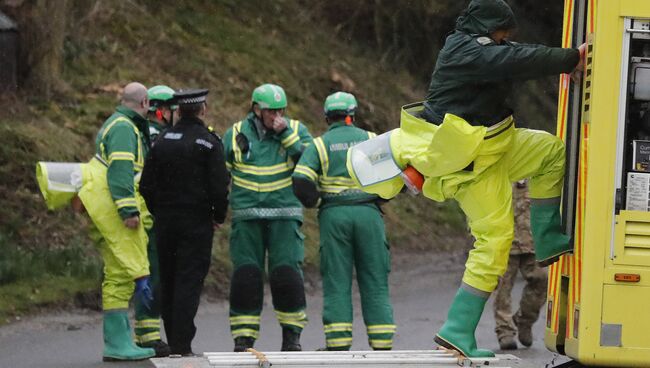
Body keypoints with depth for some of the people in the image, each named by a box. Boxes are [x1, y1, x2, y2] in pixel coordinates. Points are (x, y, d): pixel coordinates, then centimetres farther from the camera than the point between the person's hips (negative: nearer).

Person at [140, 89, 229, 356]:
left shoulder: (163, 140, 6)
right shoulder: (209, 143, -8)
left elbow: (146, 185, 6)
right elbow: (219, 186, -12)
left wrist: (158, 213, 16)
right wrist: (219, 216, 2)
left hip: (165, 220, 5)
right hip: (197, 221, -5)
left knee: (168, 281, 12)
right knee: (189, 280, -5)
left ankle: (174, 341, 18)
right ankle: (182, 345, -11)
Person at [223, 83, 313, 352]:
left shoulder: (296, 130, 4)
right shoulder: (236, 135, 5)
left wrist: (287, 134, -15)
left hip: (284, 215, -1)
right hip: (247, 216, 1)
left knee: (287, 275, -6)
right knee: (245, 276, -2)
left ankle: (292, 336, 8)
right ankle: (243, 338, 4)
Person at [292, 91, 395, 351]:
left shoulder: (319, 145, 5)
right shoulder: (372, 140, 9)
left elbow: (301, 183, -7)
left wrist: (316, 203, 9)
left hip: (333, 215, -1)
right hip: (369, 213, 1)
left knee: (336, 284, 2)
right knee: (375, 284, 4)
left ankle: (338, 346, -4)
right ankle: (382, 345, 1)